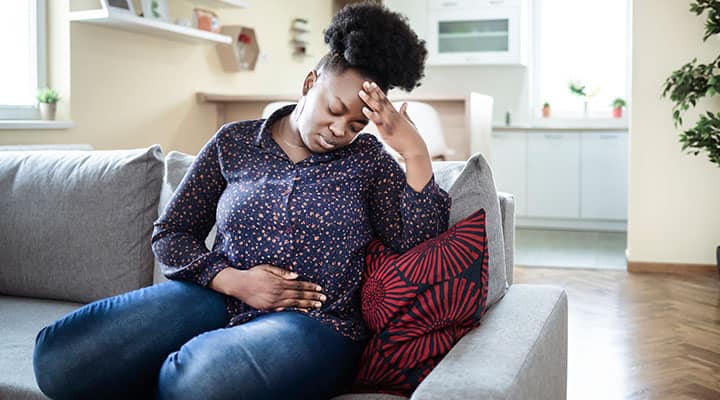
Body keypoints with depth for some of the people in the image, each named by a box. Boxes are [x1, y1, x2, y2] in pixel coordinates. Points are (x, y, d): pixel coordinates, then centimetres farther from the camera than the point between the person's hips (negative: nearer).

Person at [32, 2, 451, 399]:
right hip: (219, 297, 3)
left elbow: (421, 246, -7)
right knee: (60, 357, -19)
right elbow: (170, 233, 8)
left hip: (313, 323, -2)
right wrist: (232, 280, -9)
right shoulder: (235, 141, 7)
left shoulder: (368, 159, 4)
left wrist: (416, 150, -15)